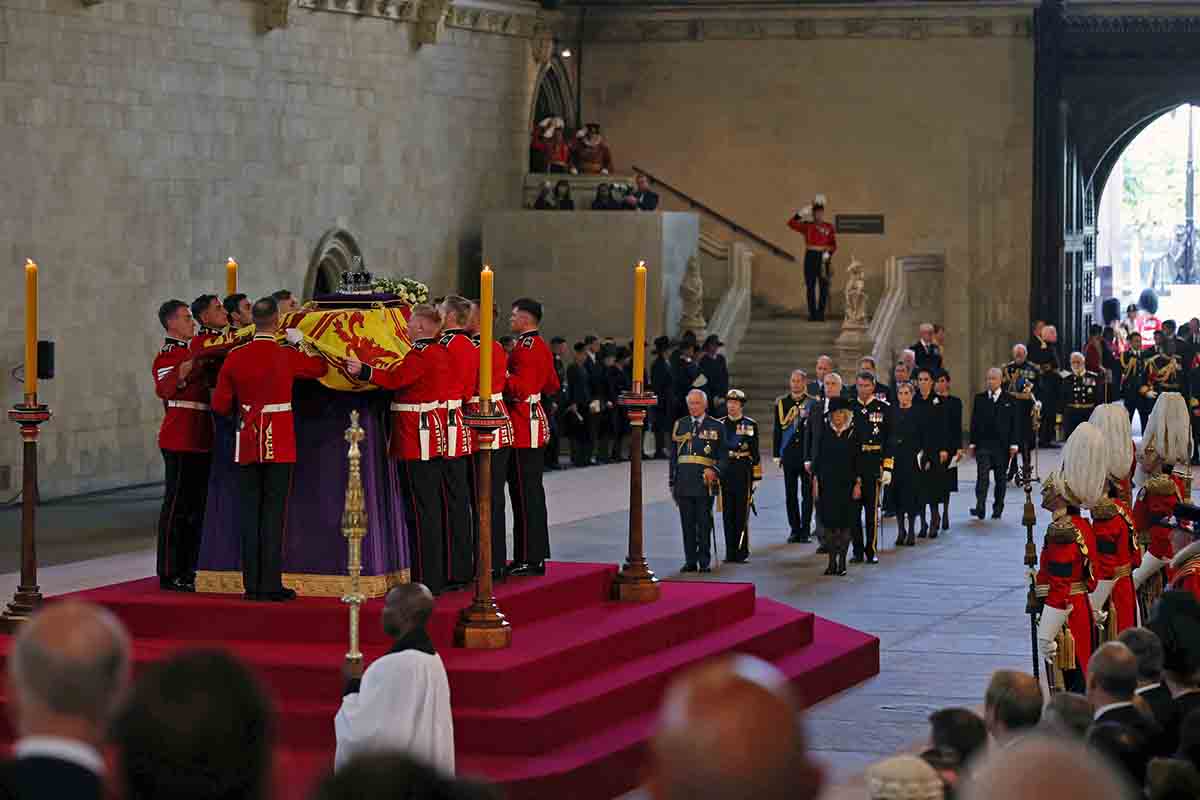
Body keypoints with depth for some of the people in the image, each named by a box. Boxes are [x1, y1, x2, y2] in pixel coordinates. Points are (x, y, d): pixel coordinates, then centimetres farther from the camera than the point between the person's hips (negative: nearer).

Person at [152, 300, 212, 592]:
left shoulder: (191, 351, 19)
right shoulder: (168, 356, -9)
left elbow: (204, 387, 32)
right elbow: (164, 389, -28)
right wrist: (186, 369, -40)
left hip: (199, 442, 9)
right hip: (180, 443, -9)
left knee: (196, 506, 12)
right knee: (177, 505, -6)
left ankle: (188, 569, 19)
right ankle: (170, 574, -3)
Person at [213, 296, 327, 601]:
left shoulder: (235, 356, -2)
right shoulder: (287, 356, -8)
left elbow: (220, 404, 2)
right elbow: (321, 367, 12)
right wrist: (300, 341, 26)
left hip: (247, 445, 2)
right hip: (280, 445, -2)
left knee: (249, 513, 7)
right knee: (273, 514, -1)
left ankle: (252, 585, 8)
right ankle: (271, 584, -3)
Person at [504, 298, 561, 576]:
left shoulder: (524, 347, -16)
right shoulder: (542, 347, 15)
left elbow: (521, 387, -25)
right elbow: (552, 386, 22)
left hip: (524, 427, -10)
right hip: (535, 422, 10)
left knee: (525, 492, -7)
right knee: (532, 489, 13)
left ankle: (529, 559, -6)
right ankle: (536, 556, 17)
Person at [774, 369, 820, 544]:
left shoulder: (813, 403, 1)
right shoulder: (781, 402, 9)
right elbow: (777, 430, 10)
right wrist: (776, 454, 5)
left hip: (807, 454, -2)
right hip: (788, 454, 2)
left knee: (807, 493, -1)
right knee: (790, 493, 5)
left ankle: (805, 530, 5)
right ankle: (794, 529, 12)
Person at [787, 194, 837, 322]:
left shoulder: (830, 228, 6)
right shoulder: (807, 226, 7)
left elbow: (834, 245, -1)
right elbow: (791, 223, -5)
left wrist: (828, 253, -19)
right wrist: (802, 212, -10)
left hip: (824, 258, -1)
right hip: (810, 257, 1)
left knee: (823, 286, -2)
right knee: (810, 286, 0)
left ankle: (821, 314, 4)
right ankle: (812, 314, 5)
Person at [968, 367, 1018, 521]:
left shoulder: (1009, 400, 3)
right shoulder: (979, 398, 7)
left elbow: (1014, 423, 2)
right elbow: (974, 422, 8)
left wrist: (1013, 444, -4)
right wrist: (973, 443, 2)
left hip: (1002, 445, 0)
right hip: (983, 444, 0)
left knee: (1001, 478, 7)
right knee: (982, 476, -12)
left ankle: (998, 509, 16)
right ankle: (980, 508, -18)